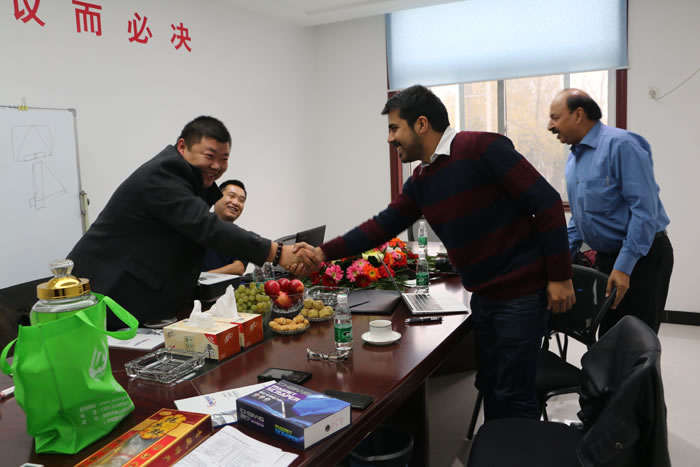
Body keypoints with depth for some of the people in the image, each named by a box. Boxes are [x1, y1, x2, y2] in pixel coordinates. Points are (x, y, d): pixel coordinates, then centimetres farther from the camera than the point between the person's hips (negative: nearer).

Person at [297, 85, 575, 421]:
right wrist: (324, 253, 6)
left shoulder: (481, 148, -16)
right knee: (489, 386, 18)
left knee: (513, 393, 2)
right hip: (483, 294, 7)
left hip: (520, 293, -7)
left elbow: (546, 202, -17)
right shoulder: (420, 182, 7)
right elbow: (382, 227, 11)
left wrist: (560, 277, -16)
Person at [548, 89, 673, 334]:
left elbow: (644, 209, -22)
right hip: (606, 256, 8)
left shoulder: (620, 144, -17)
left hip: (642, 256, -8)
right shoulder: (573, 159, 10)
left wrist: (624, 266, -25)